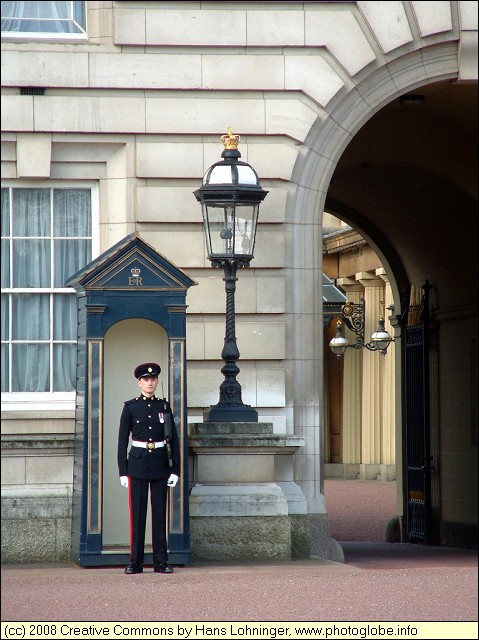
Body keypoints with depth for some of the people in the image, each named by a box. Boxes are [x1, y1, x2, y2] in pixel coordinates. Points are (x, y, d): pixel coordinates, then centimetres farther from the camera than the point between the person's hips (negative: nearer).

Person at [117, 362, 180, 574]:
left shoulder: (164, 406, 7)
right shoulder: (130, 407, 2)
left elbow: (174, 439, 8)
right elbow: (122, 440, 2)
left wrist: (175, 469, 1)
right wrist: (123, 471, -3)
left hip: (160, 463, 2)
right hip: (138, 463, -2)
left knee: (160, 512, 3)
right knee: (137, 513, -1)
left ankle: (161, 561, 6)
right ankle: (135, 562, 2)